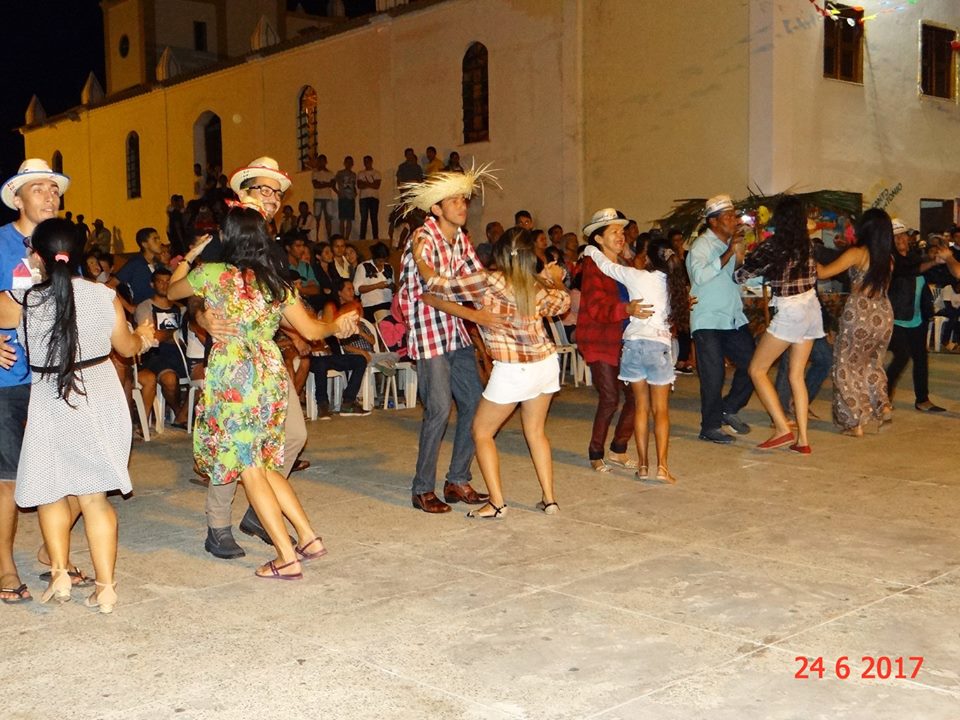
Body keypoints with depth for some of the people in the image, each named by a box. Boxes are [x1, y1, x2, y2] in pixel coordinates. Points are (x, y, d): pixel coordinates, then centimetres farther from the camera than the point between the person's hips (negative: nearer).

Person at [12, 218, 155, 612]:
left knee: (49, 490, 19)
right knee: (95, 496, 9)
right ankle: (105, 586, 11)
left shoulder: (23, 302, -13)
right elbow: (127, 347, 6)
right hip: (101, 399, 2)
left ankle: (59, 572, 12)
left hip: (50, 405, -2)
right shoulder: (104, 296, -7)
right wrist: (144, 335, 28)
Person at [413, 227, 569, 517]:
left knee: (482, 432, 9)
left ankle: (496, 503, 3)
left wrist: (418, 256, 0)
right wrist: (555, 280, 43)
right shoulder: (538, 287, 4)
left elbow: (439, 285, -11)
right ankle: (549, 499, 19)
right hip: (546, 362, 6)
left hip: (514, 370, -6)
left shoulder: (488, 281, -13)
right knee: (535, 431, 19)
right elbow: (562, 302, 25)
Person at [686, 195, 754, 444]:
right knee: (714, 375, -4)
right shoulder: (701, 245, -10)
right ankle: (710, 427, 8)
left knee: (751, 363, 4)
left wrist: (740, 255, -3)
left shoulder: (730, 244, 13)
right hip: (708, 321, -7)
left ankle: (729, 409, 23)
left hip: (734, 318, 7)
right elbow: (700, 275, -28)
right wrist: (729, 253, -26)